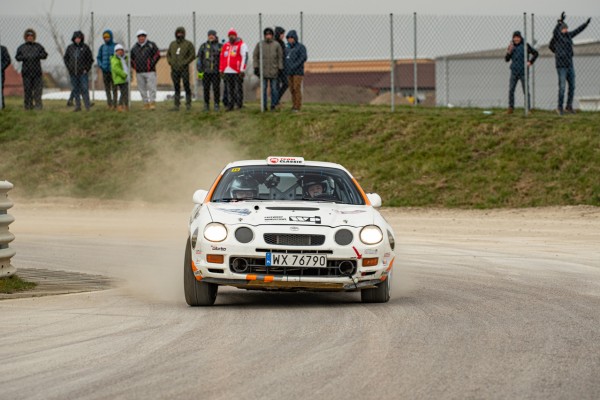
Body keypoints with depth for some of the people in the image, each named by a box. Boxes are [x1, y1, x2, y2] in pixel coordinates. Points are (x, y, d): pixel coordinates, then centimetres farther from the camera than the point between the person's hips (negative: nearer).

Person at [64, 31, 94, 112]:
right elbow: (65, 58, 18)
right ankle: (78, 106, 13)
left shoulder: (85, 47, -1)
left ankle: (87, 106, -6)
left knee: (84, 89, -8)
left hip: (82, 72, -3)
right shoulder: (70, 47, 7)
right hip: (73, 73, 3)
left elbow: (90, 59, 3)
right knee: (76, 90, 7)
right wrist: (69, 67, 7)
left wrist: (86, 69, -4)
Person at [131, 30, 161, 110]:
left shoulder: (151, 45, 1)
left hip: (150, 71, -5)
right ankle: (146, 104, 10)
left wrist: (152, 64, -8)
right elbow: (131, 58, 24)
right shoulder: (135, 47, 14)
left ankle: (152, 103, -7)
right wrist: (134, 66, 10)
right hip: (139, 72, 5)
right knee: (142, 89, 5)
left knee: (151, 87, -9)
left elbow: (157, 55, -3)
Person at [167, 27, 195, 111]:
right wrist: (170, 62, 3)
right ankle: (176, 104, 7)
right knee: (176, 87, 6)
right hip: (174, 69, 4)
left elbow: (193, 55, -5)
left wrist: (185, 63, -12)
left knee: (186, 86, -4)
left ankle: (188, 104, 1)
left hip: (184, 69, -4)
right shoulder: (173, 44, 14)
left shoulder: (188, 44, -1)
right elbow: (168, 54, 21)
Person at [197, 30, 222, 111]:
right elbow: (199, 59, 7)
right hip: (206, 71, 1)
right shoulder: (204, 46, 7)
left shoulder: (220, 46, 5)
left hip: (216, 71, -1)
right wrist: (199, 70, 0)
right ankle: (206, 104, 10)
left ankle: (216, 105, 3)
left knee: (216, 88, -4)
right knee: (206, 89, 2)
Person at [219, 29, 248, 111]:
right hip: (227, 72, 6)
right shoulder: (225, 46, 17)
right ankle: (230, 105, 12)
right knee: (229, 90, 8)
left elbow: (244, 57, -7)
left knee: (238, 89, -4)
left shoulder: (241, 45, -1)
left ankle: (239, 105, 0)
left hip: (237, 72, -6)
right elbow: (222, 58, 21)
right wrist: (221, 70, 15)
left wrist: (242, 70, -13)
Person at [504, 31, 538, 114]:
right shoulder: (512, 46, 7)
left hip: (523, 72, -3)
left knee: (526, 91, -3)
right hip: (514, 72, 3)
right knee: (511, 90, -3)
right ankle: (511, 107, 5)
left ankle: (528, 109, 1)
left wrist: (530, 62, -4)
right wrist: (509, 52, -11)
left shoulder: (525, 45, -4)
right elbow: (507, 59, 6)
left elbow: (535, 53, 4)